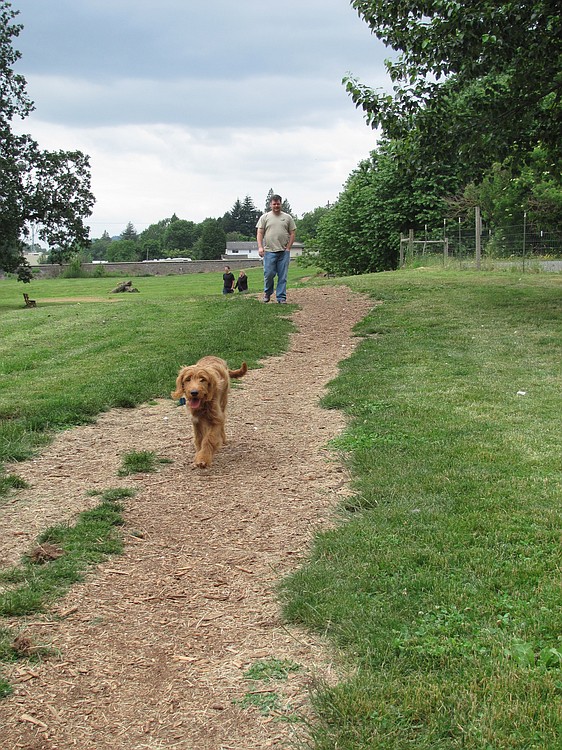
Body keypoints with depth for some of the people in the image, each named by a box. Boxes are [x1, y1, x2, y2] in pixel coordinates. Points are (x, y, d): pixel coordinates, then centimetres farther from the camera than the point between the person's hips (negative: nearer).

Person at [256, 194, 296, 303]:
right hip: (269, 251, -1)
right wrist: (260, 247, -10)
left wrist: (288, 248, -2)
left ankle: (281, 297, 6)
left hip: (284, 252, 1)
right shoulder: (265, 217, 7)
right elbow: (260, 233, 3)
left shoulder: (287, 217, 10)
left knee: (283, 276, 1)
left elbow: (292, 234, 8)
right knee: (268, 274, -4)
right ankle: (267, 293, 19)